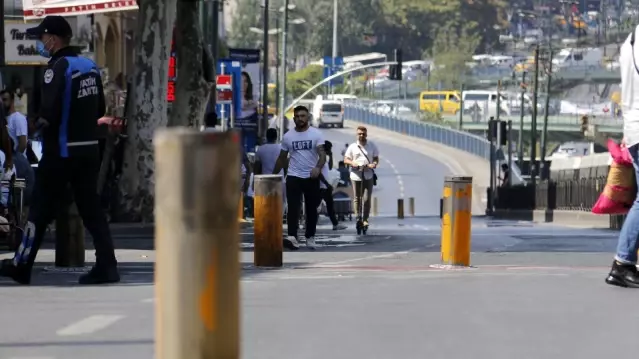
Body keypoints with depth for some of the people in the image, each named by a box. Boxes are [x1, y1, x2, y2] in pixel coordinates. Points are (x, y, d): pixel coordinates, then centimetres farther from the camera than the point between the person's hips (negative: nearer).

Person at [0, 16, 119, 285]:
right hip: (89, 149, 7)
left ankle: (22, 266, 12)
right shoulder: (90, 67, 9)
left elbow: (48, 112, -21)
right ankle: (106, 266, 1)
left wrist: (40, 122, -1)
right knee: (91, 208, 8)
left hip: (60, 152, -7)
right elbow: (99, 110, 13)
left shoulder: (58, 67, -14)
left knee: (40, 209, 4)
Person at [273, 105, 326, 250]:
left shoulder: (316, 134, -3)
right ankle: (292, 237, -23)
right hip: (294, 177, 1)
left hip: (312, 177, -1)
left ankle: (310, 237, 20)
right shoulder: (288, 136, 5)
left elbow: (322, 154, -15)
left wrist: (318, 167, -34)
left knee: (311, 209, 8)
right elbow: (281, 158, 14)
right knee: (293, 208, -12)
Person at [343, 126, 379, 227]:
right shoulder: (352, 146, 7)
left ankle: (365, 219, 3)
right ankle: (357, 217, 15)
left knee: (367, 199, -6)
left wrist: (374, 164, -11)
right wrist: (352, 163, -15)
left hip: (368, 176, 0)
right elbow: (346, 159, 7)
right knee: (357, 198, 5)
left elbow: (376, 158, 12)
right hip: (356, 176, 0)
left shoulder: (372, 146, 9)